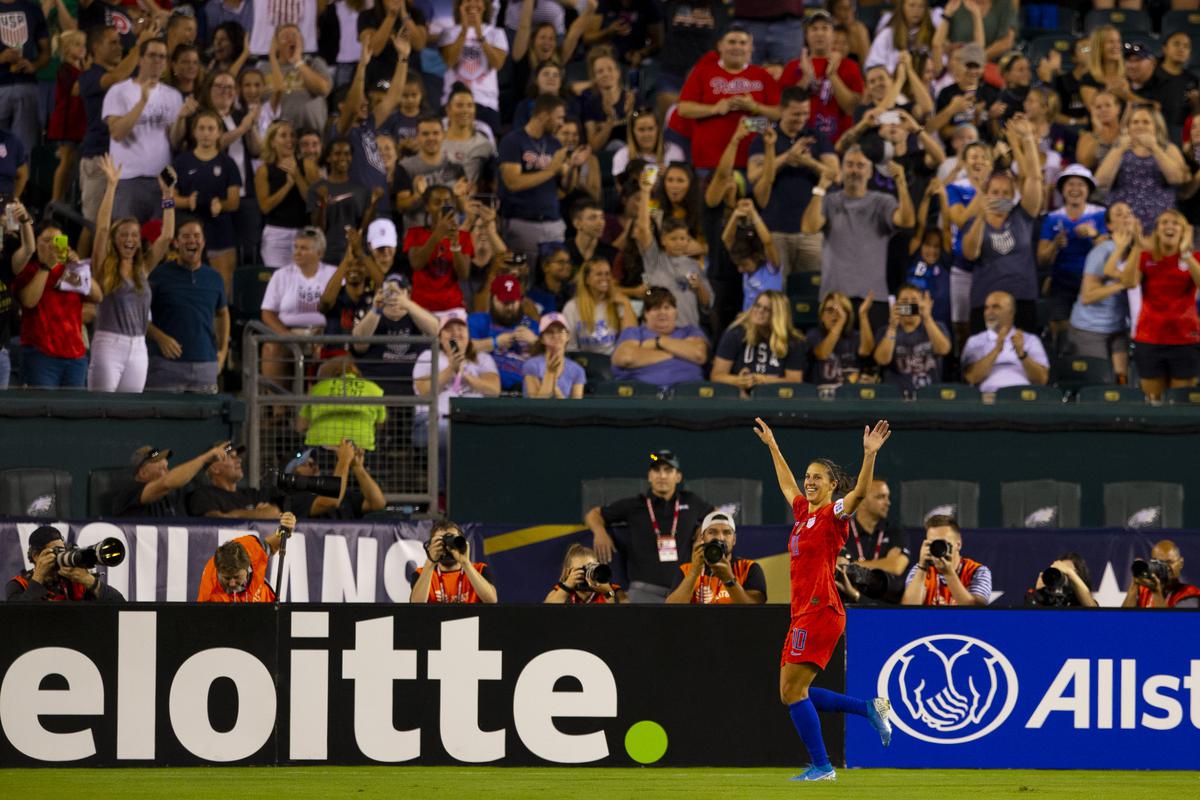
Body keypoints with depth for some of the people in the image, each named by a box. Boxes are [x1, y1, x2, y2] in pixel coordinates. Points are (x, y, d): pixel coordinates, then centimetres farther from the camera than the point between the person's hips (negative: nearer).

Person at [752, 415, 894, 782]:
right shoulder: (803, 511, 15)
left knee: (793, 691, -10)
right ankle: (870, 708, 17)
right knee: (792, 693, 10)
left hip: (821, 611, -9)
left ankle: (821, 766, -4)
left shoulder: (834, 515, -6)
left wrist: (870, 454, -37)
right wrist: (772, 446, 44)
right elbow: (786, 483, 35)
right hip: (802, 614, 9)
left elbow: (860, 491, -25)